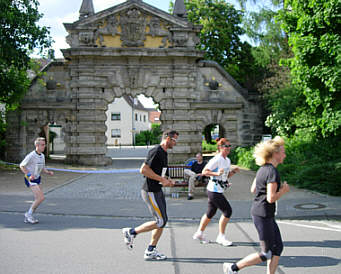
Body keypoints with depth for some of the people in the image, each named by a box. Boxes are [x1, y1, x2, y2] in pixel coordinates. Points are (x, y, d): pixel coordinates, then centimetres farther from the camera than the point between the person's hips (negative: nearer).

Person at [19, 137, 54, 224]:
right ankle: (29, 214, 2)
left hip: (37, 178, 8)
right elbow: (21, 166, -10)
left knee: (38, 199, 9)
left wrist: (48, 172, 0)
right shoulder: (31, 156, -17)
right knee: (41, 198, -15)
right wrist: (29, 175, -21)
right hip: (30, 179, -8)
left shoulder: (42, 156, 7)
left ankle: (28, 217, 22)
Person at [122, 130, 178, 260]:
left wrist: (167, 181, 10)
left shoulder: (164, 153, 15)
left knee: (163, 220, 10)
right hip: (150, 191, -10)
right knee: (160, 221, -7)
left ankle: (150, 251, 18)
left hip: (157, 191, 10)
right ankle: (131, 232, 7)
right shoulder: (156, 151, -17)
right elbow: (144, 170, -23)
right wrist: (162, 179, -19)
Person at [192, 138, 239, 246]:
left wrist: (233, 171, 2)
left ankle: (199, 233, 30)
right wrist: (217, 173, -28)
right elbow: (204, 171, -18)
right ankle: (221, 237, 3)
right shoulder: (216, 160, -16)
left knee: (210, 213, 17)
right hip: (214, 191, -9)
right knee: (227, 211, -8)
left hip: (219, 191, 9)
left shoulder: (227, 160, 12)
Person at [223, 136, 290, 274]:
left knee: (278, 247, 14)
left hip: (258, 212, 10)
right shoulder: (273, 171, -19)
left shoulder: (263, 168, 9)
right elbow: (271, 198, -24)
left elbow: (253, 189, 16)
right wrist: (284, 190, -8)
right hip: (263, 215, -10)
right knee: (266, 254, 2)